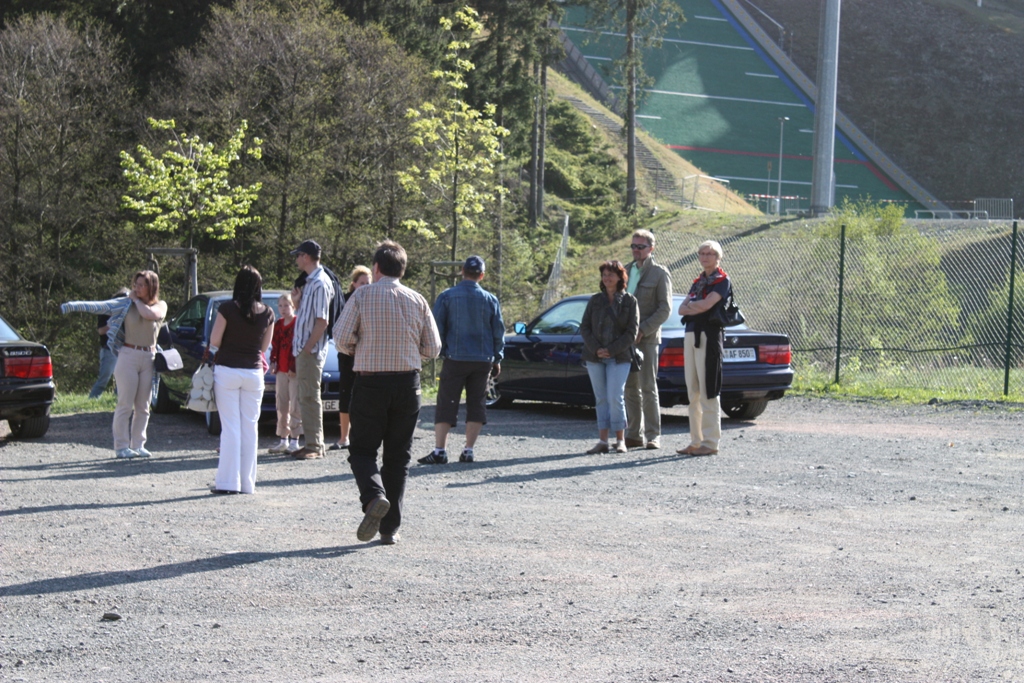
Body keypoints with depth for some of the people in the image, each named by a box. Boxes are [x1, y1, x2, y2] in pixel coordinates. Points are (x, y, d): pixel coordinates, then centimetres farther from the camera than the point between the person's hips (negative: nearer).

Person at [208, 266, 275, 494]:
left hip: (227, 370, -2)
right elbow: (264, 346, 8)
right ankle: (247, 482, 10)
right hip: (253, 372, 2)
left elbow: (214, 341, -7)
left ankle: (228, 481, -1)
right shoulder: (267, 313, -1)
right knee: (250, 427, 8)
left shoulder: (227, 309, -10)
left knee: (230, 426, 0)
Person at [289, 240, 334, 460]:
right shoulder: (310, 281, 14)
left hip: (311, 350, -10)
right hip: (304, 348, 10)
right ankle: (311, 443, 18)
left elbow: (322, 321, -20)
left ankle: (315, 446, -4)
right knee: (305, 398, 12)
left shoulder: (320, 283, -15)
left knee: (310, 398, -7)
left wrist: (308, 347, -19)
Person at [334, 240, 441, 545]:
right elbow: (432, 349, 4)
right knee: (398, 456, 10)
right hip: (407, 384, 2)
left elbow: (343, 340, -9)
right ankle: (390, 528, 9)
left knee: (362, 450, 8)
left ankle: (374, 496, -22)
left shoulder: (362, 296, -3)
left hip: (370, 383, -2)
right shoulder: (417, 301, 4)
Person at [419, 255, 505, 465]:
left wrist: (441, 351, 9)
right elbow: (498, 331, 7)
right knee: (476, 404, 9)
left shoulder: (447, 297, -4)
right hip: (483, 361, 2)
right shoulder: (490, 300, 2)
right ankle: (468, 450, 6)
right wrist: (497, 358, 15)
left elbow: (436, 328, -3)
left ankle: (440, 450, -7)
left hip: (455, 359, -2)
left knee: (446, 405, 0)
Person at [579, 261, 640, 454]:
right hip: (594, 358, 3)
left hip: (619, 358, -3)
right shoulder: (595, 300, 8)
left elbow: (632, 331, -4)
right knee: (601, 399, 4)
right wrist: (595, 349, -10)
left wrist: (611, 350, -12)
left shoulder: (629, 301, 0)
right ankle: (602, 441, 6)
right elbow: (584, 327, 5)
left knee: (615, 398, -9)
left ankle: (620, 440, 1)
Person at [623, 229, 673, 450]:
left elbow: (665, 309, -8)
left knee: (648, 388, -7)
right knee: (630, 388, 6)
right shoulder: (626, 272, 16)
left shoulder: (660, 274, -1)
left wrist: (642, 330, -16)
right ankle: (634, 434, 11)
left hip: (647, 339, -6)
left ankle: (653, 436, -3)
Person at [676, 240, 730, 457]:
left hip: (709, 336, -8)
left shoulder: (722, 280, -3)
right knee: (693, 392, 8)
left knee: (708, 392, -8)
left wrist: (691, 304, 0)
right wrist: (697, 306, -6)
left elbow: (706, 305, -17)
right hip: (690, 334, 8)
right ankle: (696, 441, 13)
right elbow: (682, 309, 11)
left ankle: (710, 442, -6)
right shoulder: (698, 281, 20)